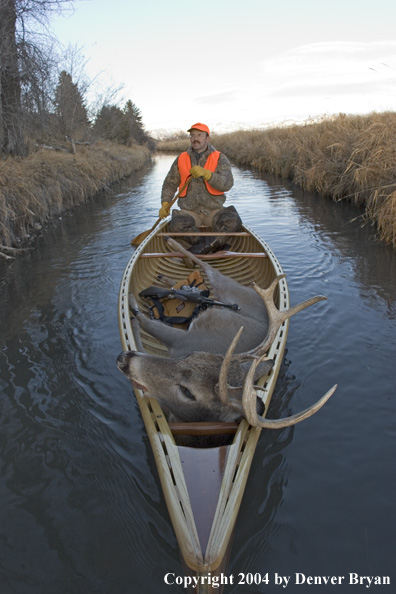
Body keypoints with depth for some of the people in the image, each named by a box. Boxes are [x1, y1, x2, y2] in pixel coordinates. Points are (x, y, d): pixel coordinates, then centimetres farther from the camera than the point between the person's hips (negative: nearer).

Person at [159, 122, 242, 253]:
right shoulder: (181, 159, 10)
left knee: (234, 221, -30)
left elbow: (227, 184, -14)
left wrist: (205, 173, -27)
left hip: (214, 211, -1)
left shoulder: (220, 159, 3)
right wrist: (165, 204, 4)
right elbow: (170, 184, 19)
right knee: (177, 225, -31)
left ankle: (203, 245, -38)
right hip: (189, 211, 1)